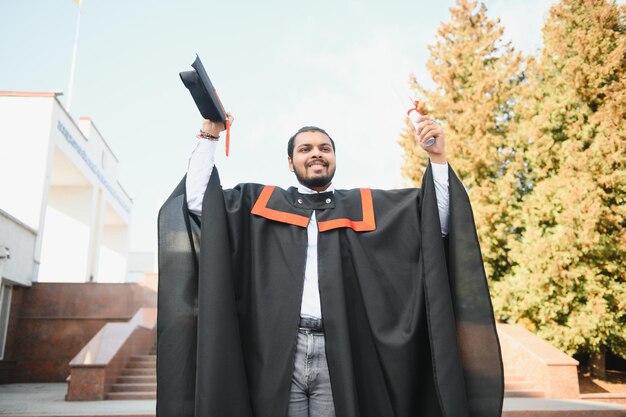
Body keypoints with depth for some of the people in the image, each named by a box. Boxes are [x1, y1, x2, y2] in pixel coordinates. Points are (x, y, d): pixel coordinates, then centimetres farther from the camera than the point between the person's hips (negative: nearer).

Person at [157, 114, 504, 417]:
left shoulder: (364, 206, 14)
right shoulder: (260, 202, 15)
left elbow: (436, 224, 7)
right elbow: (197, 200, 10)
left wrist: (437, 158, -3)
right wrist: (209, 137, 6)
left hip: (341, 354, 0)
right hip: (276, 352, 0)